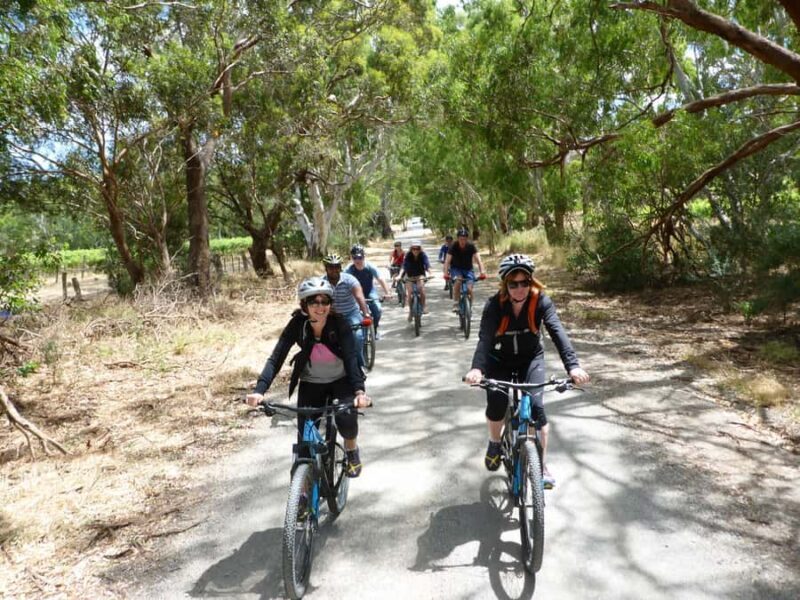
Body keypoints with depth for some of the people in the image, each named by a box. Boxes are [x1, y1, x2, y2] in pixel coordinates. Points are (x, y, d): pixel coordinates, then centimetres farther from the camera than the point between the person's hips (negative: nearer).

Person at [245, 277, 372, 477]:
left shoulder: (340, 324, -23)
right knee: (305, 436, -7)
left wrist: (359, 390, -48)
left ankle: (351, 449, 13)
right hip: (311, 383, 1)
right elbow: (276, 358, -25)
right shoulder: (297, 325, -20)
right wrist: (259, 390, -40)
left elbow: (351, 358, -31)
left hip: (341, 381, -1)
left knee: (346, 420, -23)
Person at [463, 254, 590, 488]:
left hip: (531, 359, 0)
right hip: (500, 360, 0)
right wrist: (477, 368, -54)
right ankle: (495, 443, 20)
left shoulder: (541, 301, -22)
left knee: (536, 406, -15)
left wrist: (573, 365, -50)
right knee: (496, 406, -14)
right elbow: (484, 338, -35)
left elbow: (557, 332, -34)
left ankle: (542, 465, 3)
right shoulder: (494, 305, -24)